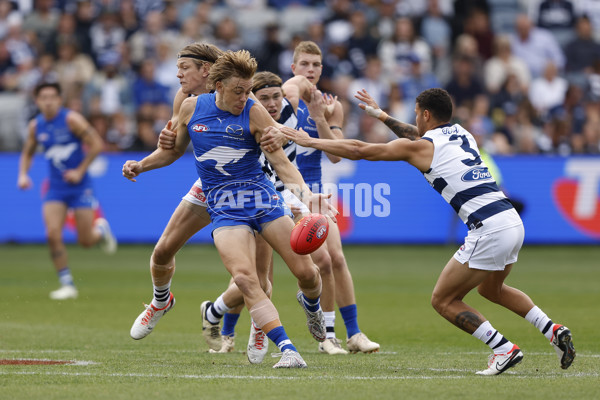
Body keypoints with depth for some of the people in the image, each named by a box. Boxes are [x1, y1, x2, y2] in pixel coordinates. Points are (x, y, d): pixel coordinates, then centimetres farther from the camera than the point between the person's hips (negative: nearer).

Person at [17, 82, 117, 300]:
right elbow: (27, 153, 19)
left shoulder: (71, 119, -13)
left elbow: (96, 144, -13)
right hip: (55, 188, 4)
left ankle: (101, 229, 34)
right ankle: (67, 285, -5)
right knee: (53, 235, -15)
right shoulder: (35, 126, 3)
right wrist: (23, 174, 1)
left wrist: (80, 171, -14)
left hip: (79, 185, -4)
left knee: (85, 241, -4)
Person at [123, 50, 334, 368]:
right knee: (244, 278, -24)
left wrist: (305, 194, -24)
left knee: (306, 272, -4)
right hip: (223, 207, 0)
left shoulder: (255, 114, -4)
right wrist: (140, 166, 6)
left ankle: (310, 303, 35)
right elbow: (173, 150, 21)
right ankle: (287, 349, -25)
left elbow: (281, 163, -8)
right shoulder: (191, 108, 4)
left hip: (262, 198, 0)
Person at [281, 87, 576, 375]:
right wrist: (381, 115, 49)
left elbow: (358, 151, 4)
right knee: (490, 288, 32)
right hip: (512, 221, 8)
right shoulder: (460, 133, 20)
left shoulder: (420, 147, -1)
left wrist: (310, 141, 14)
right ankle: (554, 331, 21)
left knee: (443, 300, 3)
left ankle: (504, 349, -5)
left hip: (489, 230, -8)